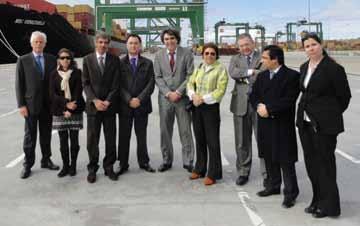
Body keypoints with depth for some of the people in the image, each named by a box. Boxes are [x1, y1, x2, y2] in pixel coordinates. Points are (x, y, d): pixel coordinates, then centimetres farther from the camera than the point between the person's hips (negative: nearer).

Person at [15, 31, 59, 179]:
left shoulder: (52, 59, 5)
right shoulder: (23, 60, 0)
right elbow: (19, 84, -3)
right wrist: (21, 105, -9)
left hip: (47, 104, 2)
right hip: (30, 104, -2)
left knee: (46, 134, 11)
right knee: (30, 136, 4)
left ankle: (46, 160, 24)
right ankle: (27, 165, 14)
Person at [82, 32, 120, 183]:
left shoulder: (115, 60, 5)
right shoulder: (87, 60, 5)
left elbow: (116, 84, 0)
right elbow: (85, 83, 1)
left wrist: (107, 101, -11)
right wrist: (95, 100, -11)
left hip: (109, 105, 1)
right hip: (93, 105, 0)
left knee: (110, 138, 5)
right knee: (92, 139, 3)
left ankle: (109, 167, 17)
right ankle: (92, 168, 14)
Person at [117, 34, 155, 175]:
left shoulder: (147, 63, 8)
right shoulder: (120, 63, 4)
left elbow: (151, 83, 0)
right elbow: (118, 85, -2)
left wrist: (139, 99, -11)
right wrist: (129, 100, -13)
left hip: (142, 105, 1)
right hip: (125, 105, -1)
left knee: (141, 135, 9)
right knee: (124, 136, 4)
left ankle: (143, 162, 21)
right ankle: (123, 164, 13)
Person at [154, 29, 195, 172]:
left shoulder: (186, 54, 1)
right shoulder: (159, 56, 7)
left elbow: (190, 75, -4)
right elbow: (158, 77, 3)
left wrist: (178, 92, -12)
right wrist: (168, 93, -10)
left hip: (182, 97, -2)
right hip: (165, 97, 2)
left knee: (185, 131, 1)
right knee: (165, 131, 7)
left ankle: (188, 162, 10)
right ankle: (167, 161, 19)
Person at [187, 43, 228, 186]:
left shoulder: (220, 69, -5)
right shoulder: (198, 68, 12)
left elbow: (220, 90, -12)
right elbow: (190, 83, 10)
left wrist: (203, 98, -17)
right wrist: (194, 95, -10)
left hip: (211, 107, -5)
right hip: (196, 107, 5)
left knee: (212, 141, -2)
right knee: (199, 140, 14)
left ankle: (213, 174, 7)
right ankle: (200, 169, 27)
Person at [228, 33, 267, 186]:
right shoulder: (235, 59, 13)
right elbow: (233, 73, -8)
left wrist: (243, 77, -10)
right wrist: (251, 72, -12)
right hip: (241, 104, 3)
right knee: (242, 142, 10)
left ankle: (267, 173, 11)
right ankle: (243, 172, 23)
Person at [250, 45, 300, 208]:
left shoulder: (292, 76, -8)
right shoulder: (261, 76, 13)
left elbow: (289, 100, -17)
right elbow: (253, 95, 11)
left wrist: (269, 108, -17)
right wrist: (259, 106, -10)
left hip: (283, 125, -6)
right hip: (265, 123, 6)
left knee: (286, 160, -1)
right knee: (269, 157, 16)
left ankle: (290, 193, 10)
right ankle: (273, 186, 31)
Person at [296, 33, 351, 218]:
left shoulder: (333, 68, -12)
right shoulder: (304, 67, 9)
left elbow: (344, 95, -5)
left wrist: (333, 113, 6)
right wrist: (305, 111, 14)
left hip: (324, 124, -7)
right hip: (305, 122, 7)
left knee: (325, 162, 2)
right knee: (311, 162, 13)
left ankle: (328, 205, 16)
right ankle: (318, 200, 28)